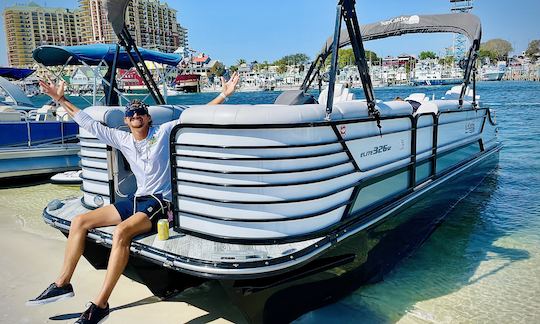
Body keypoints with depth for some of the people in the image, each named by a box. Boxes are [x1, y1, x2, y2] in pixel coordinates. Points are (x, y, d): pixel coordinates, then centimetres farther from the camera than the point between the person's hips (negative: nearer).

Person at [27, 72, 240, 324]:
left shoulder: (164, 132, -3)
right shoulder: (121, 138, 11)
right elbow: (88, 123, 17)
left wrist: (224, 95, -14)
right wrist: (61, 100, 20)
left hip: (161, 200, -7)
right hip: (137, 199, 7)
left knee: (121, 232, -33)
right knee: (79, 221, 1)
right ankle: (62, 284, 10)